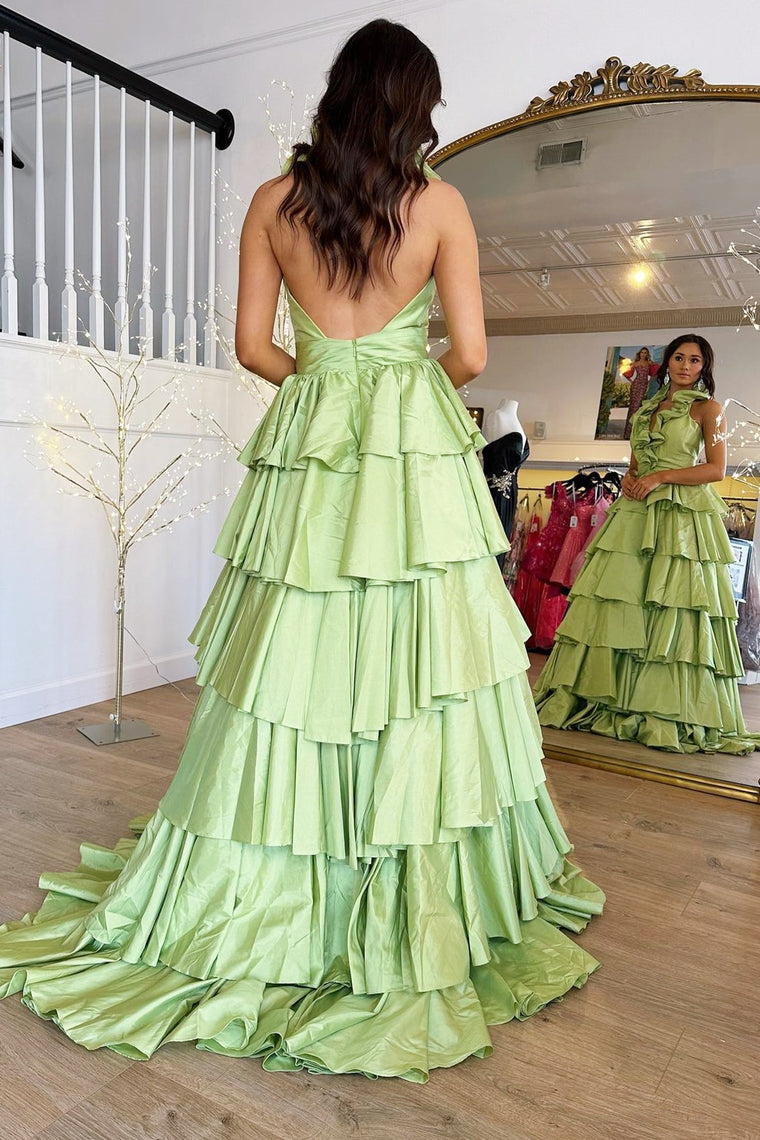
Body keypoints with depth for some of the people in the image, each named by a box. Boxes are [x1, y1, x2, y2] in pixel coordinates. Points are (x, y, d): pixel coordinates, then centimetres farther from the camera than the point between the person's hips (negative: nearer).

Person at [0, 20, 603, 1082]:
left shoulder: (273, 201, 7)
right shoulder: (439, 204, 1)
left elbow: (253, 343, 6)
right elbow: (470, 353, -3)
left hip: (306, 444, 2)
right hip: (418, 451, -2)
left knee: (298, 667, 8)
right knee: (419, 664, 3)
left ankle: (270, 889, 22)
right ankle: (425, 904, 15)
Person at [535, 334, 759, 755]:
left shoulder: (708, 407, 5)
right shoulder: (648, 407, 21)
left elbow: (716, 469, -4)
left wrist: (661, 477, -11)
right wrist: (630, 477, 2)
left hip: (682, 516, -5)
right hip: (636, 513, 5)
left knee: (674, 610, -11)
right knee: (617, 603, -1)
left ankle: (672, 714, -5)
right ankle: (600, 697, 5)